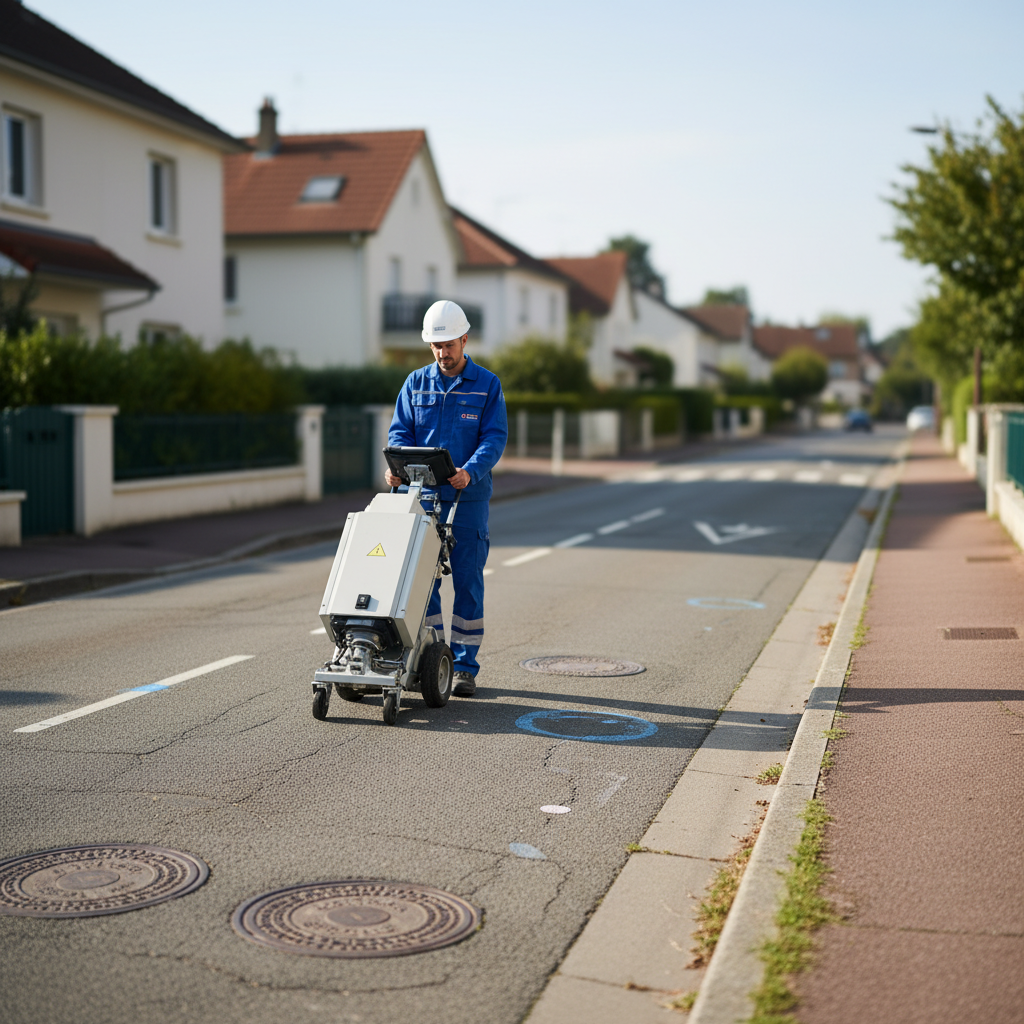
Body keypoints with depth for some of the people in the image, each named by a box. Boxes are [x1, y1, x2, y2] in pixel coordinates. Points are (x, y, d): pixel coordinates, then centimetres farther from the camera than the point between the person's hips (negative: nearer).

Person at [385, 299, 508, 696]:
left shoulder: (488, 385, 2)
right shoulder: (415, 383, 9)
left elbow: (495, 437, -6)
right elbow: (400, 431, 5)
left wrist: (470, 471, -25)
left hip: (468, 499, -2)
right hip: (422, 497, 2)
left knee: (467, 582, 1)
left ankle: (464, 667, 9)